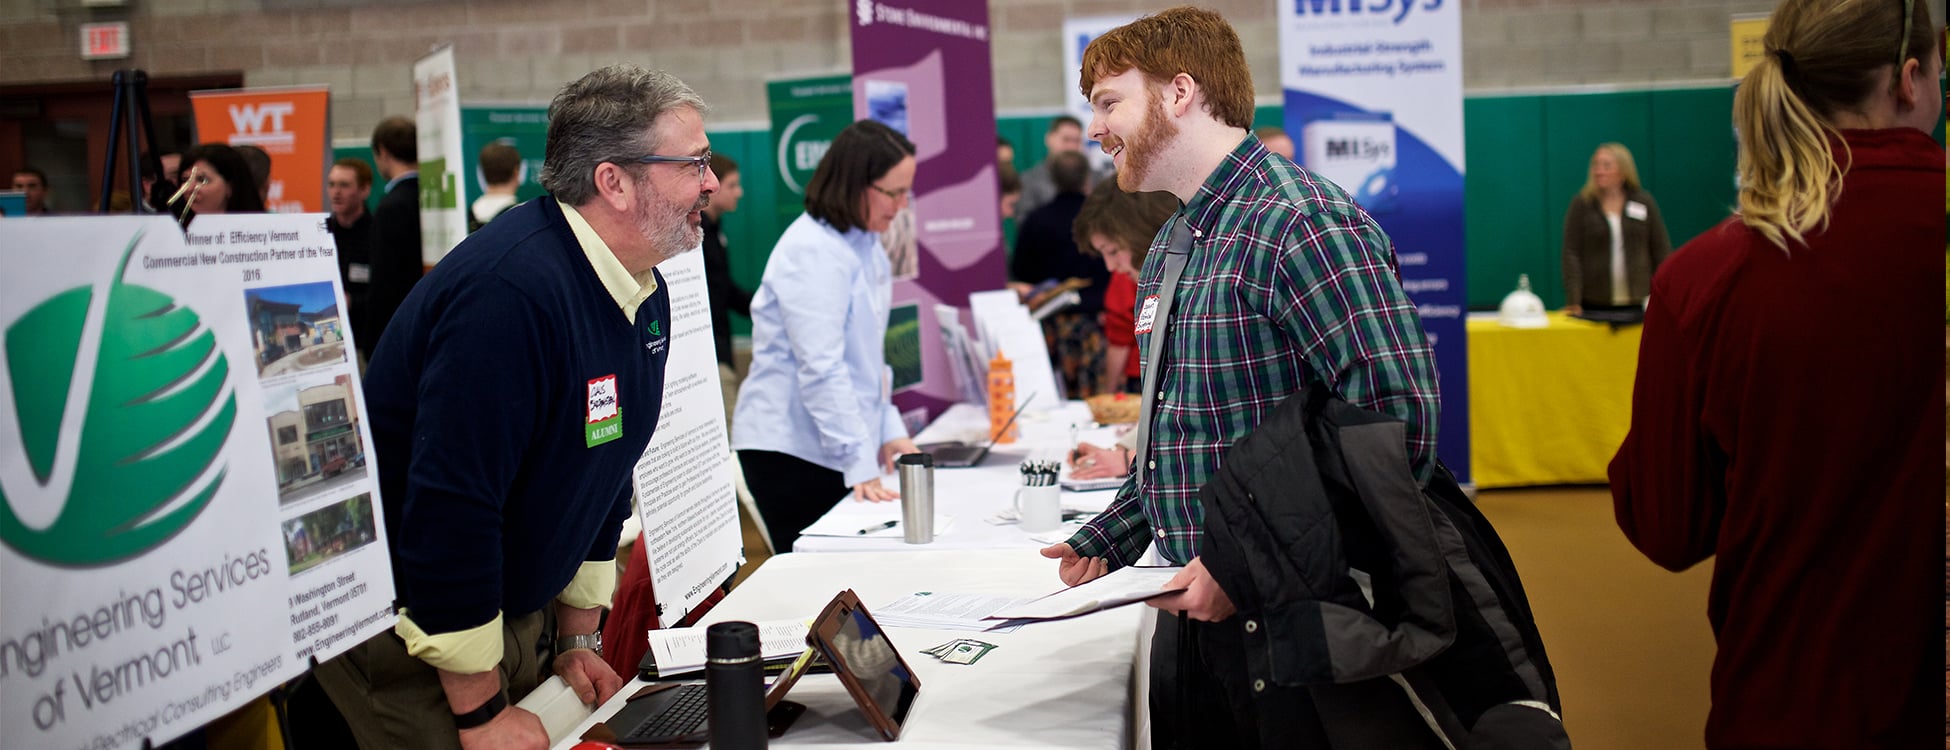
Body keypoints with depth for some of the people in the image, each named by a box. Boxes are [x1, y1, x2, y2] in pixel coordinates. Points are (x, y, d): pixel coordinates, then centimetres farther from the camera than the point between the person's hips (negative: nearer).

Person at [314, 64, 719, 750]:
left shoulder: (645, 293, 2)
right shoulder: (511, 292, -29)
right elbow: (449, 505, -30)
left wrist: (579, 639, 12)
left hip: (508, 610, 9)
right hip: (401, 628, -9)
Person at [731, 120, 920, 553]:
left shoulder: (865, 244, 12)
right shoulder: (812, 251, -16)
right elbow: (821, 369, -21)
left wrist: (889, 429, 11)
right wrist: (861, 464, -23)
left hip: (834, 450, 8)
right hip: (791, 451, -8)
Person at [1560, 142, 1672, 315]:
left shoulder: (1644, 202, 5)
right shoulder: (1582, 204, 0)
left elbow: (1661, 250, 7)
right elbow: (1571, 254, -4)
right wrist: (1573, 302, -12)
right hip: (1594, 305, -1)